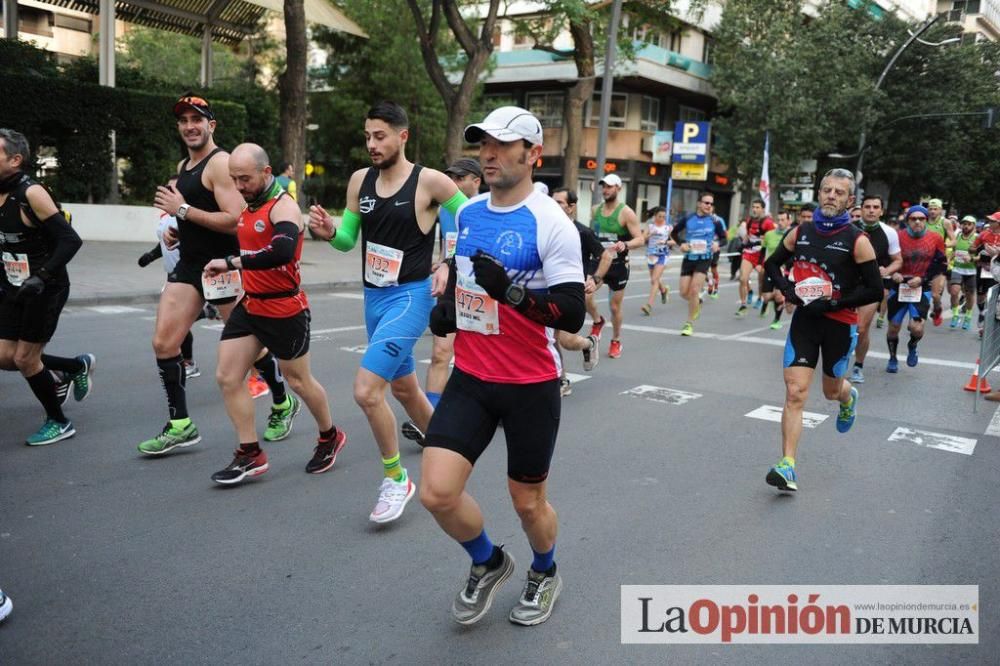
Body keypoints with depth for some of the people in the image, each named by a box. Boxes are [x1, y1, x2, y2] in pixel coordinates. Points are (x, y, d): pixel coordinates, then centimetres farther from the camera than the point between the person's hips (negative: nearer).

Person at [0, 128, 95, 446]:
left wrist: (41, 277, -28)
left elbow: (70, 240, -22)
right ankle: (79, 366, 28)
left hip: (46, 289, -8)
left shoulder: (31, 193, -17)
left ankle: (59, 423, 17)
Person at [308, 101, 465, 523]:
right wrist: (328, 232, -11)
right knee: (403, 388, 20)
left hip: (411, 296, -7)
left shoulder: (429, 181, -12)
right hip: (373, 296, 7)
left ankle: (396, 479, 3)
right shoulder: (360, 181, 4)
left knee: (366, 390, -17)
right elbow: (348, 240, 10)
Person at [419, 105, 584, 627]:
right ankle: (488, 563, 25)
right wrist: (445, 301, 8)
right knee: (437, 492, -7)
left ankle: (544, 574, 44)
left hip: (531, 386, -4)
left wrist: (509, 291, -32)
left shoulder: (551, 223, -14)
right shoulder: (467, 213, 5)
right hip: (470, 377, 5)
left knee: (528, 501, 10)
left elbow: (572, 314, -19)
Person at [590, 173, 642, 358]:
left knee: (615, 306, 6)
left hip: (618, 265, -3)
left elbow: (640, 239, -16)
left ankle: (616, 341, 28)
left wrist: (625, 245, -35)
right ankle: (597, 321, 16)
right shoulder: (595, 210, 3)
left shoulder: (626, 213, -12)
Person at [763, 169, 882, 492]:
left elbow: (875, 290, -10)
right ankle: (787, 466, -8)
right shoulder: (800, 232, 0)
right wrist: (785, 287, -4)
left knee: (832, 390, 18)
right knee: (795, 393, -8)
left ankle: (849, 397, 58)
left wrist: (832, 304, -17)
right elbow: (772, 263, 15)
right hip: (804, 319, 2)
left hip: (839, 324, -2)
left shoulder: (857, 241, -11)